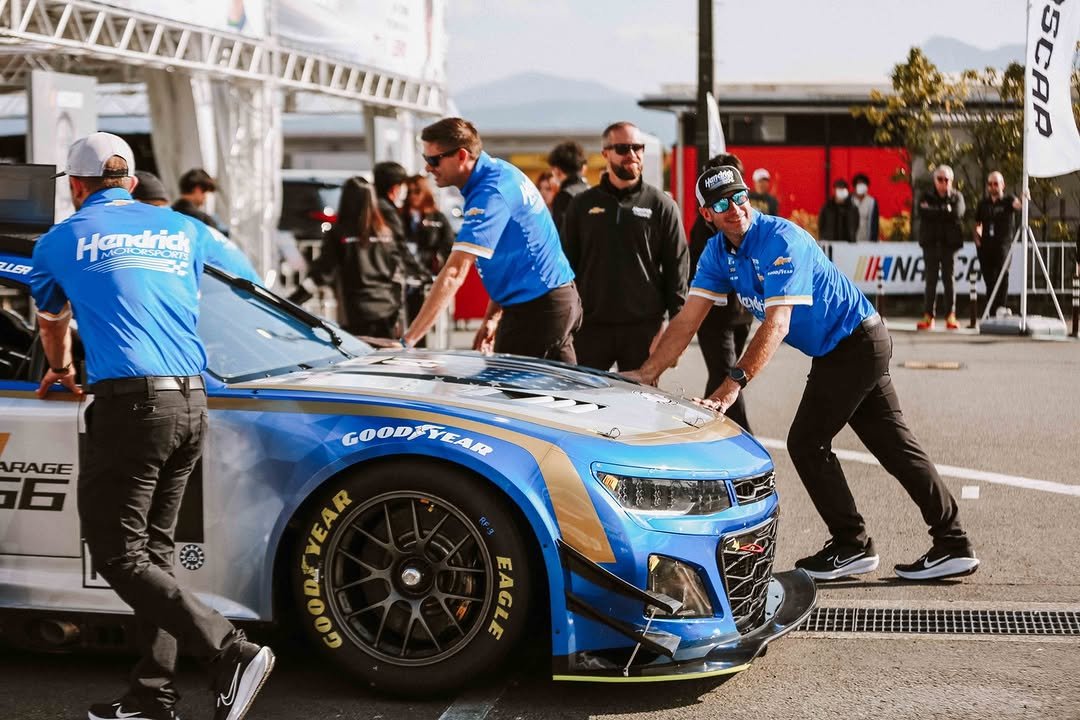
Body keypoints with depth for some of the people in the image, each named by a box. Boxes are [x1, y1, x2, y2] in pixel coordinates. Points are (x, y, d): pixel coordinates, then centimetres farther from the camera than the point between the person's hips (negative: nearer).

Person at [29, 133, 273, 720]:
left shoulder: (61, 241, 10)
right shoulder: (185, 230, 19)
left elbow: (51, 321, 29)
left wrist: (60, 370, 51)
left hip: (129, 403, -6)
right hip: (191, 402, 6)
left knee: (118, 556, -3)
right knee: (153, 550, 13)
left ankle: (231, 652, -16)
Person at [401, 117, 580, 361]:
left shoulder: (490, 194, -22)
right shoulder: (500, 172, 8)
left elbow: (454, 273, -28)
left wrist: (407, 341, -30)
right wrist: (492, 318, 11)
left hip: (536, 308, -10)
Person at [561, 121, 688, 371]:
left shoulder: (661, 205, 5)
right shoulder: (582, 205, 10)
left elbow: (677, 265, 3)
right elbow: (567, 263, 11)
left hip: (644, 327, -1)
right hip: (590, 327, 1)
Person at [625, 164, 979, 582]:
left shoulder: (780, 241, -25)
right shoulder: (719, 253, 2)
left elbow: (776, 326, -33)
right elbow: (688, 321, 0)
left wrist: (733, 384, -41)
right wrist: (647, 374, -9)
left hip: (855, 344, -9)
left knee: (806, 442, -5)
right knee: (895, 446, 8)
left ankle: (852, 546, 7)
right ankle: (953, 546, 11)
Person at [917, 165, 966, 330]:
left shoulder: (957, 197, 8)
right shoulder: (927, 197, 10)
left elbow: (957, 213, -12)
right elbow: (922, 213, -10)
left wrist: (934, 211, -9)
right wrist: (945, 211, -11)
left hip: (949, 242, -1)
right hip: (931, 242, 1)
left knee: (949, 278, -2)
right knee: (931, 279, -2)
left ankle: (950, 315, 1)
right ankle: (928, 316, -1)